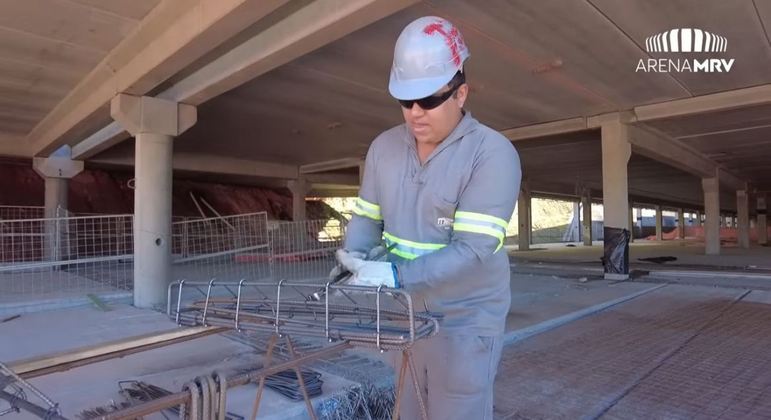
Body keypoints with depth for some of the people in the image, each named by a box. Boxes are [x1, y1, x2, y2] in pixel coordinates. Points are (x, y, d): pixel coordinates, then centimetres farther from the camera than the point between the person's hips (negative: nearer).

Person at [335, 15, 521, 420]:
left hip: (465, 320, -5)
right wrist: (354, 252, -14)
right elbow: (366, 217, 7)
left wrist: (397, 275, -32)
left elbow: (473, 250, -24)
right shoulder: (383, 147, 1)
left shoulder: (493, 153, -18)